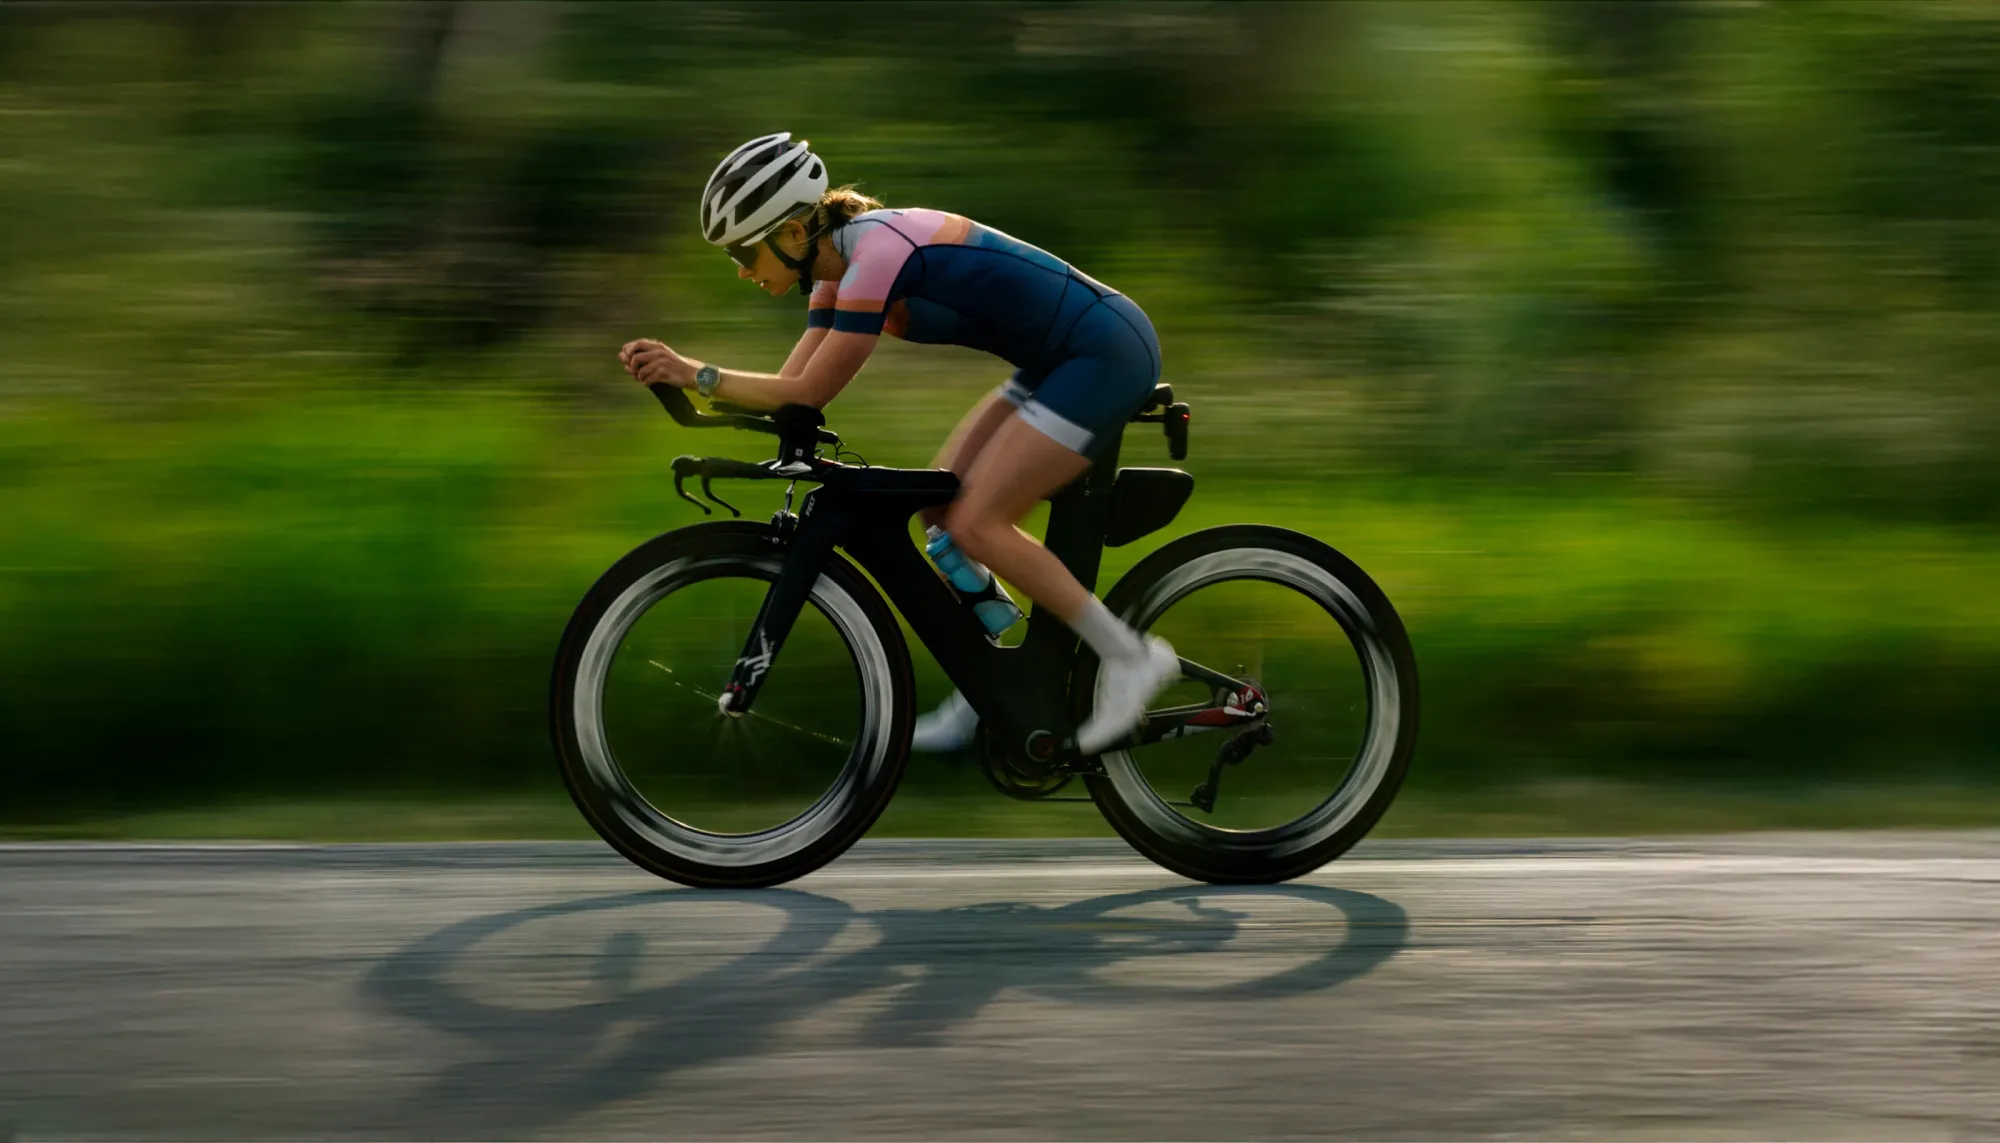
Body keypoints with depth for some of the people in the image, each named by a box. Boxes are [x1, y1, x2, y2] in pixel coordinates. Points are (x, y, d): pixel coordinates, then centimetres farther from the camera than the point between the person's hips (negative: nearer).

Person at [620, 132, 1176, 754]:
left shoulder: (877, 254, -23)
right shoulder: (840, 267, 6)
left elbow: (809, 393, -21)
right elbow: (792, 386, 4)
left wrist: (695, 374, -19)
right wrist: (680, 371, -7)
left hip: (1106, 352, -10)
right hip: (1059, 359, 10)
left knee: (976, 524, -12)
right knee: (940, 506, 6)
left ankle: (1130, 655, -4)